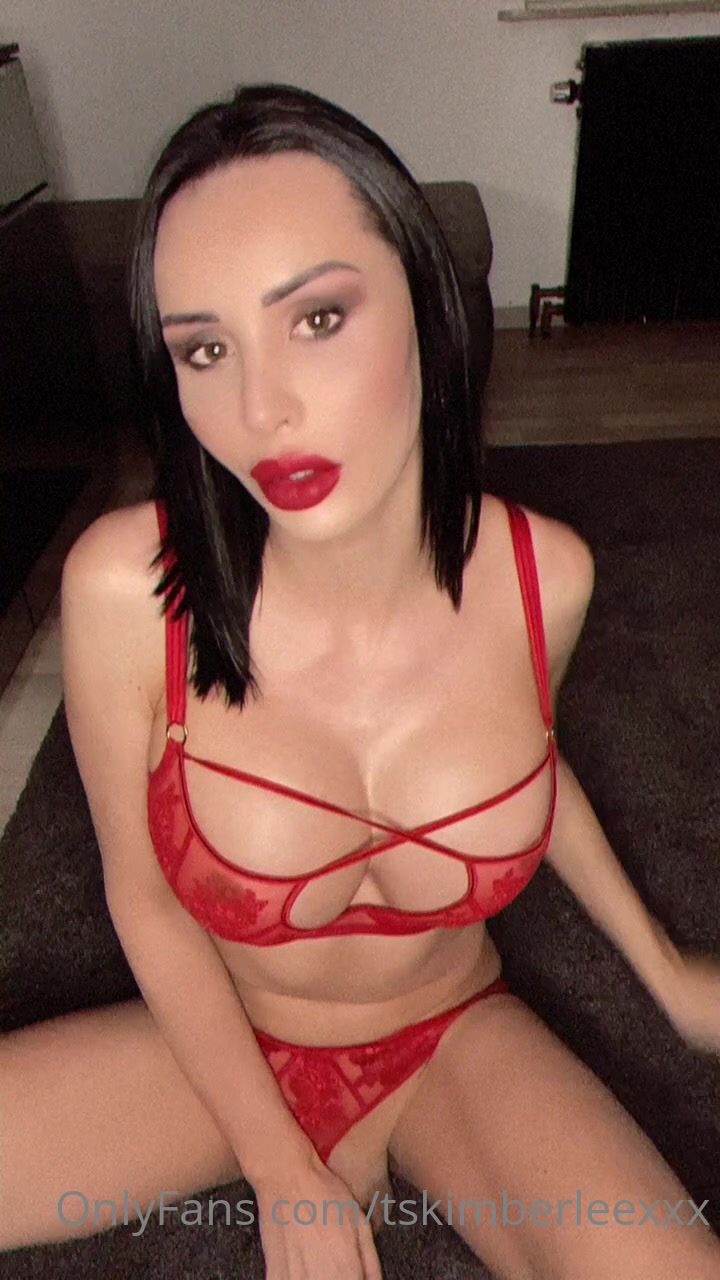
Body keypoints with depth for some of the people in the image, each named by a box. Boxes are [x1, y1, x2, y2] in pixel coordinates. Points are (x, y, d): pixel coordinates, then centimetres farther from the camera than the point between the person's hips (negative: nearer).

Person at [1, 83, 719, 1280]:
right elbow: (146, 899, -13)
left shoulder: (542, 576, -20)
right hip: (225, 1046, 0)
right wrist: (283, 1177, -7)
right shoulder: (128, 587, -27)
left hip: (452, 1038, 1)